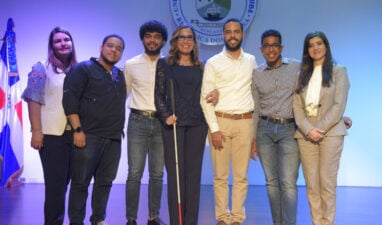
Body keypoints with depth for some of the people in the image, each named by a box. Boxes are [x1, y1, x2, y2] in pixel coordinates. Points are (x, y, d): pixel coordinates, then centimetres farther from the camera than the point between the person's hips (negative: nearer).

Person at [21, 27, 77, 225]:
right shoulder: (42, 68, -1)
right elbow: (33, 100, -8)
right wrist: (36, 131, -16)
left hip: (74, 133, 5)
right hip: (52, 134, -5)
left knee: (64, 180, 13)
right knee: (55, 182, -4)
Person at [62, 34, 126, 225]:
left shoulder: (120, 76, 18)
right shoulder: (83, 69, -1)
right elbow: (69, 99, -10)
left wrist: (119, 129, 14)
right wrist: (77, 129, -16)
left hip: (113, 138, 6)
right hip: (88, 136, -6)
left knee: (105, 182, 10)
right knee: (80, 182, 0)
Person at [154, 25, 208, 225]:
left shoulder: (201, 67, 14)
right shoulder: (164, 64, 7)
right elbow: (159, 94, 1)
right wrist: (166, 116, -12)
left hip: (197, 124, 2)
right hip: (173, 122, -2)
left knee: (194, 174, 3)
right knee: (175, 173, -3)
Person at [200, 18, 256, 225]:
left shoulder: (252, 61, 9)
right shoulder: (213, 63, 0)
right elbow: (205, 98, -3)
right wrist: (214, 129, -10)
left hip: (245, 122, 2)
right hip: (220, 121, -1)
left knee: (241, 175, 6)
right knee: (220, 175, 4)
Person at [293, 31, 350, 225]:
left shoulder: (338, 71, 7)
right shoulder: (302, 75, 16)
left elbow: (339, 106, -3)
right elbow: (297, 106, 5)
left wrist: (320, 128, -13)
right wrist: (308, 129, -10)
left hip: (330, 132, -3)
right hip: (306, 133, 3)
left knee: (327, 182, -5)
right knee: (311, 184, 1)